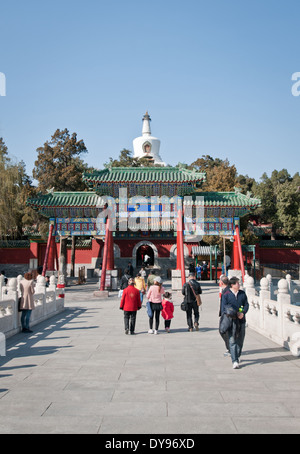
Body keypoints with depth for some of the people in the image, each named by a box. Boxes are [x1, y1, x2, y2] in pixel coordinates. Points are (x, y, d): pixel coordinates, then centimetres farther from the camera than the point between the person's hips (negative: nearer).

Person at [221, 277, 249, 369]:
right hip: (231, 321, -4)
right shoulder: (226, 295, -2)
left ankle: (238, 356, 35)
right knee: (232, 340, -8)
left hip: (241, 320, 4)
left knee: (240, 340, 14)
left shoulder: (242, 294, 9)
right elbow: (223, 308, -3)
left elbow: (246, 305, 8)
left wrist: (243, 313, -10)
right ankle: (234, 361, -7)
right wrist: (230, 315, -18)